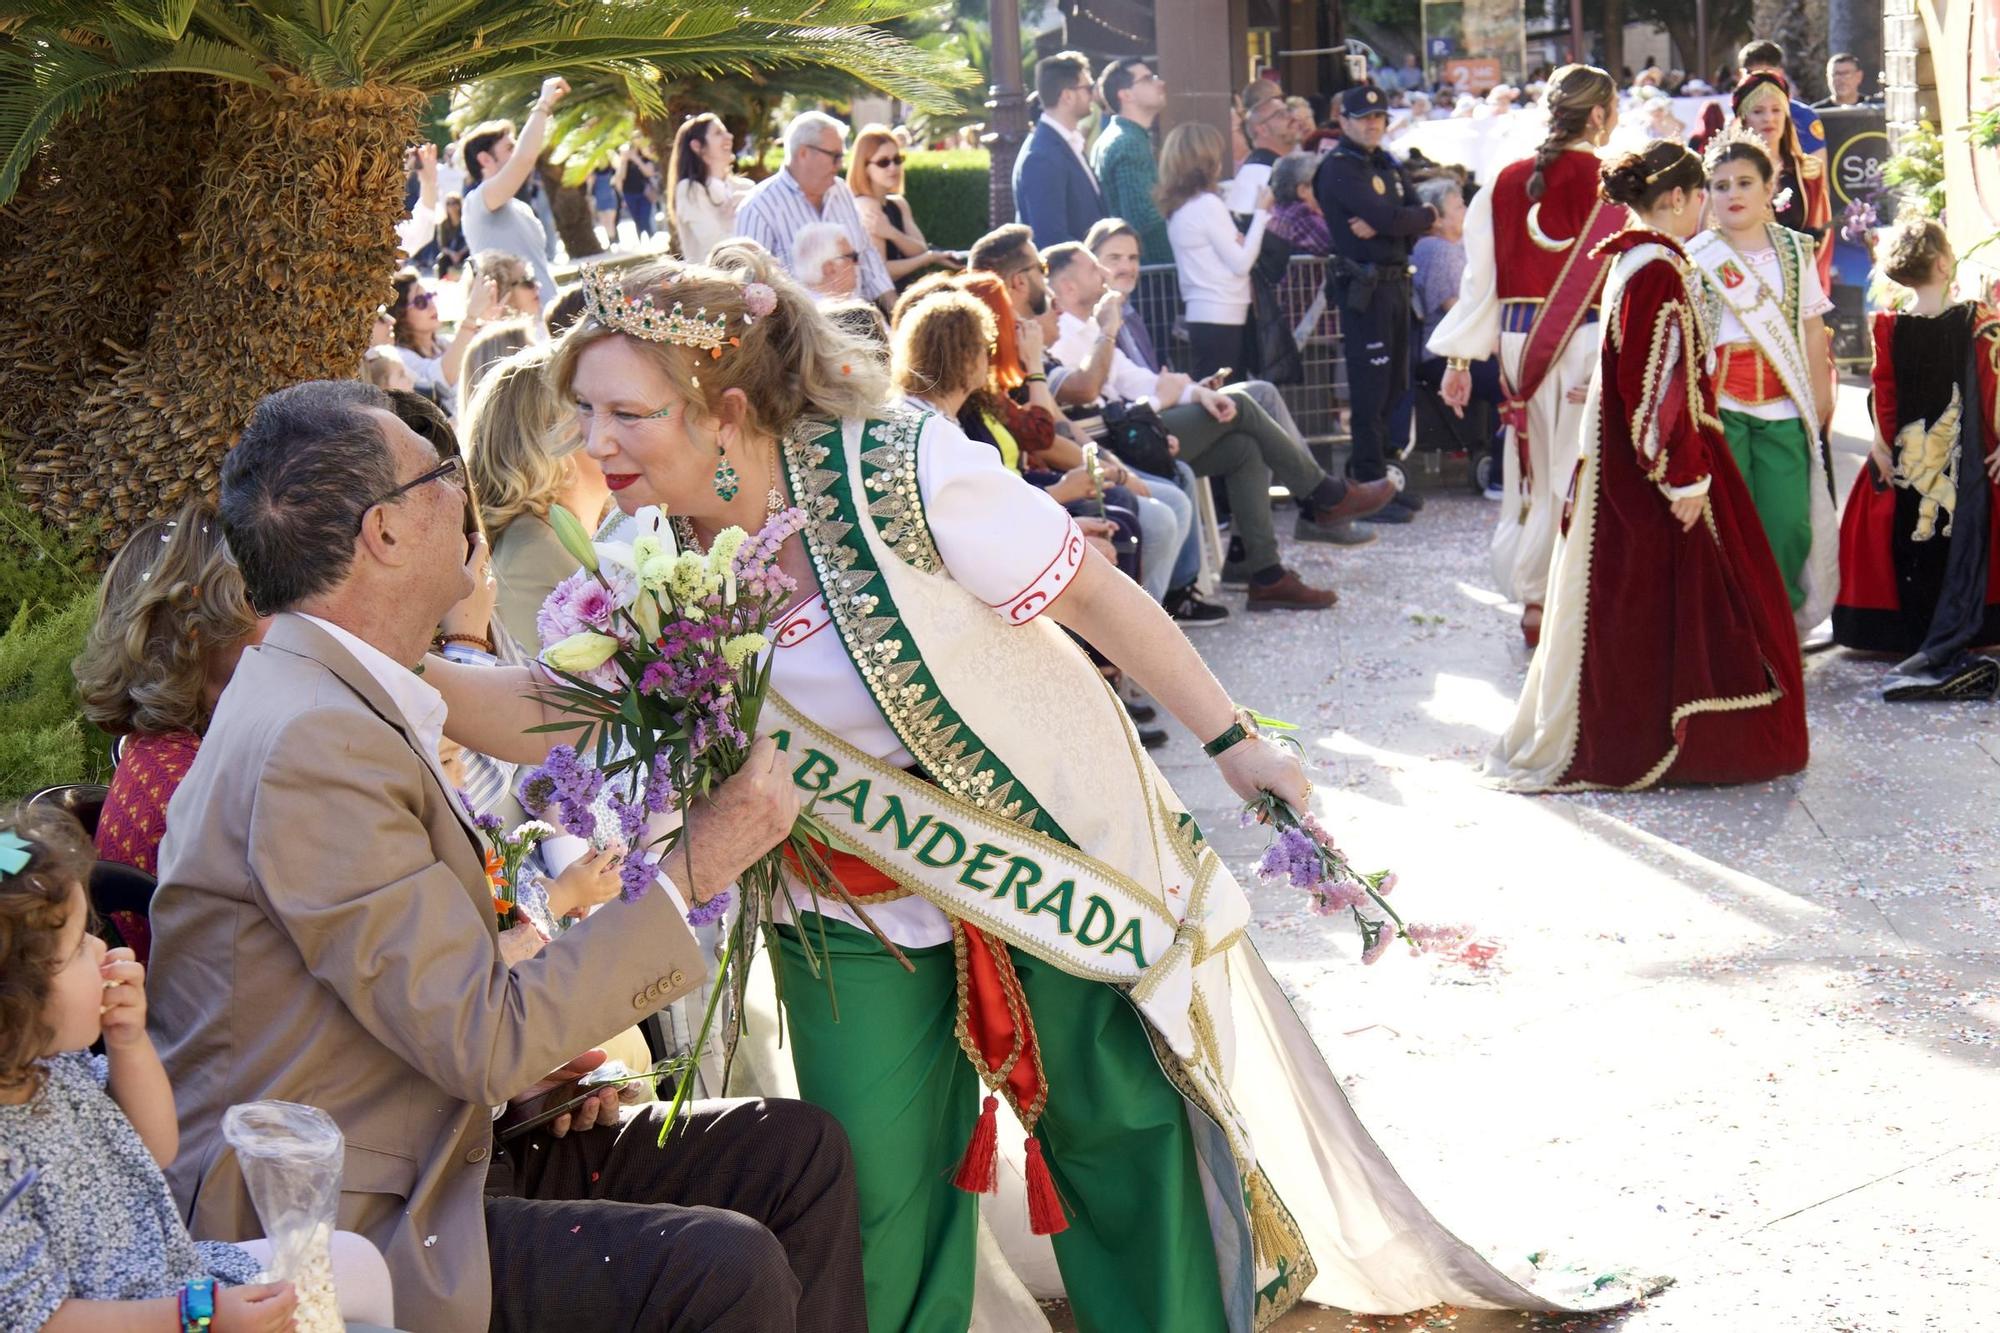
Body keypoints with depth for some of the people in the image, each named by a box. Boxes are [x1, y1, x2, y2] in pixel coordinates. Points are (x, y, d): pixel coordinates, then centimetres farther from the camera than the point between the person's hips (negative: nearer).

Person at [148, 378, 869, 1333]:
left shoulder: (337, 695, 10)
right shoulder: (311, 744, -23)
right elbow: (485, 1047, -24)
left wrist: (535, 1043, 3)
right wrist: (693, 868, -18)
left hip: (436, 1143, 10)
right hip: (337, 1222, -10)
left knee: (796, 1151, 3)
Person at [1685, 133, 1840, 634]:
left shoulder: (1795, 250, 11)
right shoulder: (1695, 258, 2)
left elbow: (1812, 331, 13)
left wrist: (1821, 400, 11)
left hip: (1783, 409, 2)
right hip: (1719, 407, -2)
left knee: (1790, 525, -2)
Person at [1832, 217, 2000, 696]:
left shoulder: (1889, 328, -5)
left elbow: (1883, 395, -2)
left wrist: (1882, 446, 5)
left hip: (1907, 460, 2)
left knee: (1912, 550, 11)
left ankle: (1919, 646, 12)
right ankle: (1939, 654, -8)